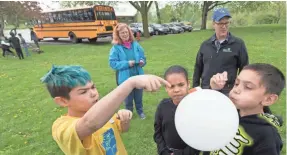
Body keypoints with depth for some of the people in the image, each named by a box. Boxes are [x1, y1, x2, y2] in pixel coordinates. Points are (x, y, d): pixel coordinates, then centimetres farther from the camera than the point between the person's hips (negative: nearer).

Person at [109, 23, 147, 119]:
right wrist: (127, 63, -22)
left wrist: (142, 62, -15)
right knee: (128, 99, 15)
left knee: (139, 96, 20)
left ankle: (140, 111, 45)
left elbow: (143, 58, 8)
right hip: (125, 78, -3)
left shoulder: (136, 45, 1)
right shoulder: (115, 48, -10)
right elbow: (112, 63, -12)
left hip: (138, 76, 3)